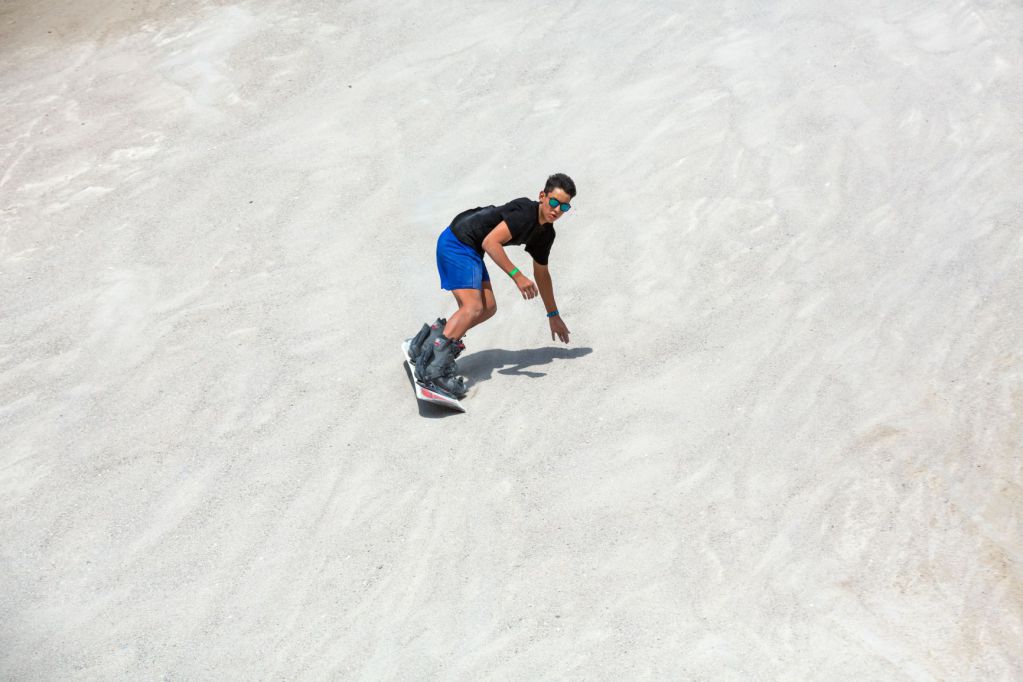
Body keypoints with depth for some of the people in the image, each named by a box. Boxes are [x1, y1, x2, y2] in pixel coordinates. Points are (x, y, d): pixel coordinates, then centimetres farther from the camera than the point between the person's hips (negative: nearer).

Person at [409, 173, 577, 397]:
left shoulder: (546, 234, 8)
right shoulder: (525, 211, -21)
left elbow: (542, 273, 21)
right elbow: (490, 242, -27)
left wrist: (553, 315, 27)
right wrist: (517, 276, -29)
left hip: (471, 250, 10)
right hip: (456, 242, -10)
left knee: (488, 308, 6)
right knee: (473, 307, -21)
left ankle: (433, 337, 10)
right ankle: (434, 366, -27)